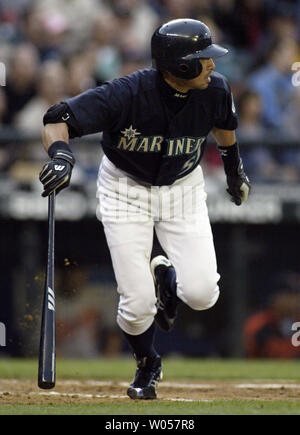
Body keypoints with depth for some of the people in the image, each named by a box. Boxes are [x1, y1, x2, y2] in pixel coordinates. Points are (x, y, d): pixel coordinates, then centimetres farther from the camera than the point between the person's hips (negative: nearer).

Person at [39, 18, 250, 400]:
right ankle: (146, 365, 25)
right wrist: (61, 153, -51)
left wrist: (234, 167, 23)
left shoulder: (215, 91, -17)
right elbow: (58, 120, -31)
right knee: (137, 303, -9)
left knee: (201, 294, -14)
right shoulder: (127, 94, -30)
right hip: (126, 190, -3)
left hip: (183, 187, 3)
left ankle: (166, 277, 25)